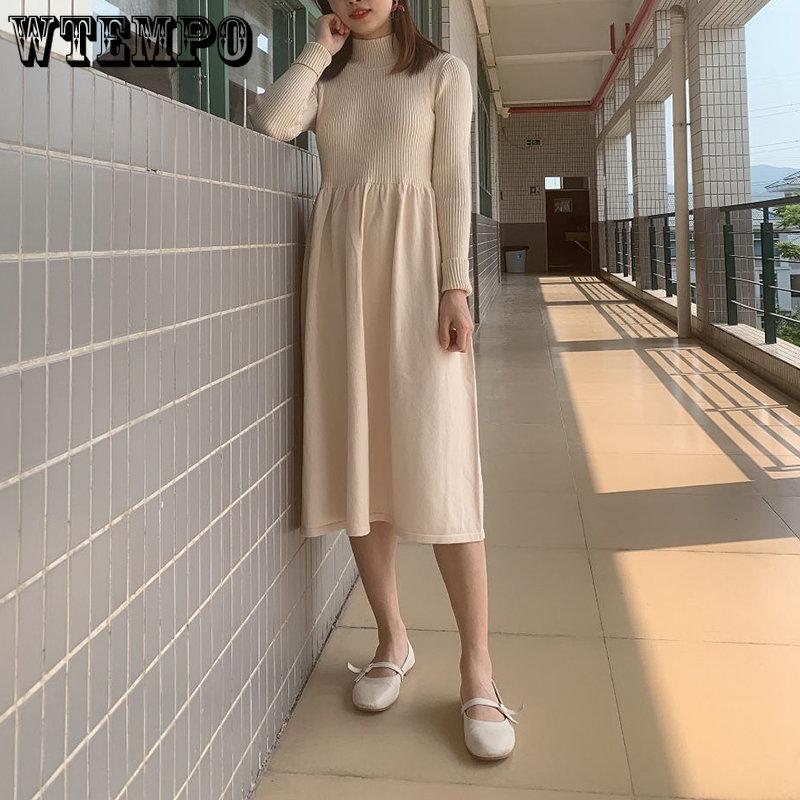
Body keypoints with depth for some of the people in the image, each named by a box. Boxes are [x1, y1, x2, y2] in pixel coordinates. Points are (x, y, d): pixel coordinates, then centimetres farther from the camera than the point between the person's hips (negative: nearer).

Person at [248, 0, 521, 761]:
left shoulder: (442, 71, 10)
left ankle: (477, 669, -6)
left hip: (415, 266, -3)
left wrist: (454, 286, -11)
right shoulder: (324, 78, 17)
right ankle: (392, 638, 15)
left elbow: (453, 182, -1)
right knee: (356, 455, 2)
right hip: (339, 265, 4)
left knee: (435, 460, -11)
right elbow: (270, 122, -5)